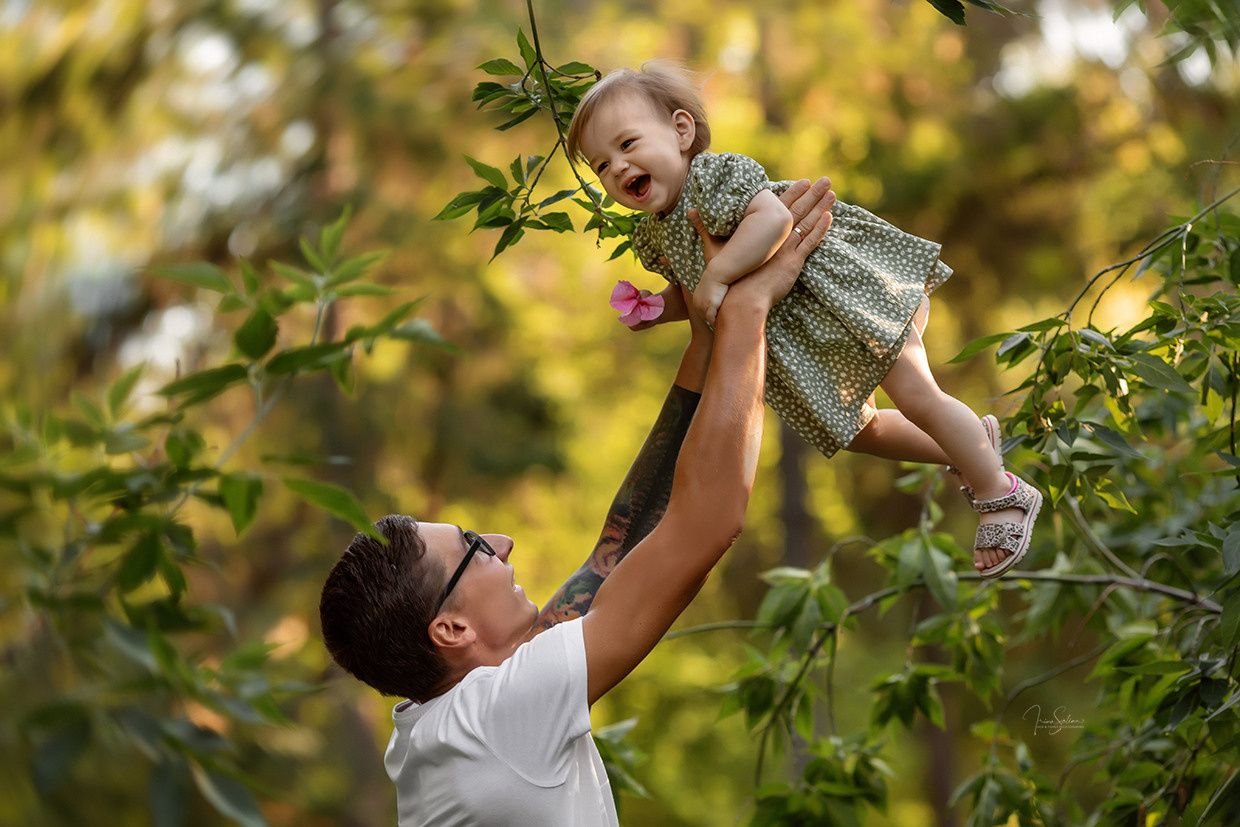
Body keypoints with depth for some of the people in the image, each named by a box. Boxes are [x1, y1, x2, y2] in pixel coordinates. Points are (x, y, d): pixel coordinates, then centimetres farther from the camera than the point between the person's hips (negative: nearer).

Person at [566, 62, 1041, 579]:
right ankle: (973, 446, 38)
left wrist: (717, 275, -40)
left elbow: (774, 217, -41)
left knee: (916, 396, -9)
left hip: (845, 289, -9)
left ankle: (1002, 494, 9)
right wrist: (657, 308, -6)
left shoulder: (714, 177, -26)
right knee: (851, 430, 19)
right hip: (791, 342, 10)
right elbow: (692, 292, 14)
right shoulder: (655, 236, 0)